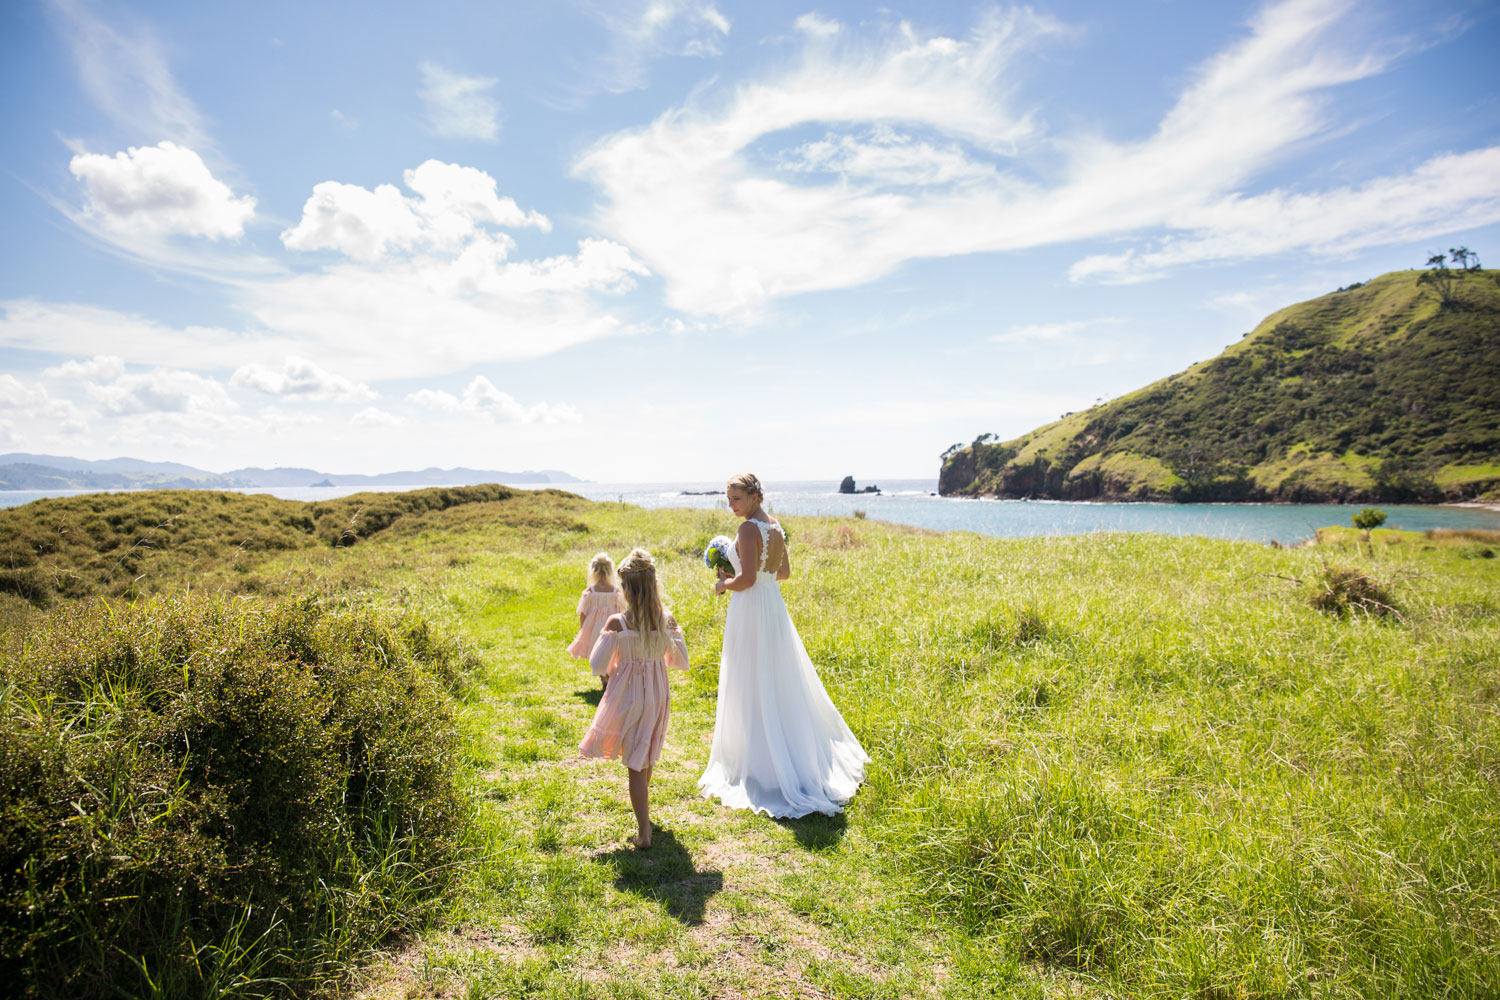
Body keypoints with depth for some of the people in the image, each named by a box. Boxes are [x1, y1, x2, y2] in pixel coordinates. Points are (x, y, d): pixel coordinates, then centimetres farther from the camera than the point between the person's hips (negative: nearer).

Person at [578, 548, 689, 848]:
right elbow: (681, 662, 1)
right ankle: (643, 810, 48)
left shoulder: (617, 623, -18)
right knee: (646, 758, 26)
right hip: (658, 696, 4)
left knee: (635, 764, 5)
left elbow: (598, 666, -12)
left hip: (627, 697, -4)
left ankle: (644, 833, 6)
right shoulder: (667, 620, -9)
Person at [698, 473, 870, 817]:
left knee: (752, 688, 1)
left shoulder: (748, 529, -17)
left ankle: (760, 763, 9)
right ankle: (802, 758, 30)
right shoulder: (776, 526, 9)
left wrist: (724, 584, -4)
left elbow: (747, 579, -24)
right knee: (781, 684, 19)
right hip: (773, 607, 9)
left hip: (751, 609, -9)